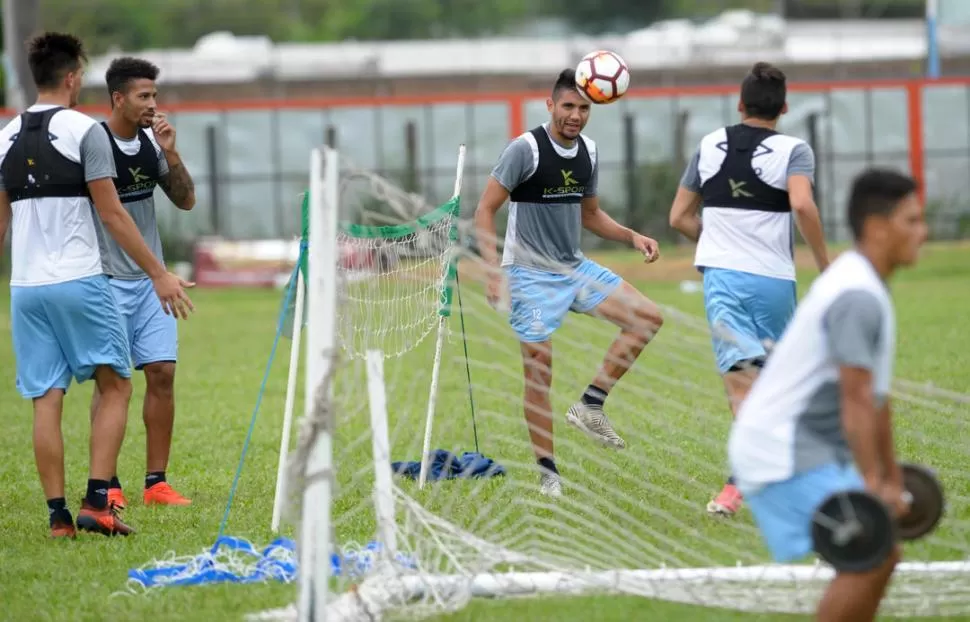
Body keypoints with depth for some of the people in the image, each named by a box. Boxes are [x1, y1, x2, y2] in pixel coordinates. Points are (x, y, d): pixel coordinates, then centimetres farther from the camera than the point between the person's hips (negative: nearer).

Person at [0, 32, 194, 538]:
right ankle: (96, 501, -8)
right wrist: (158, 274, -6)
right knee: (115, 387, 4)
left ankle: (57, 516, 1)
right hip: (78, 280, -5)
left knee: (46, 400, 5)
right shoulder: (84, 131, -7)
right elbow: (112, 215, -10)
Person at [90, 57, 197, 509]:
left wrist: (170, 153, -7)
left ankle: (157, 483, 6)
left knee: (162, 373, 1)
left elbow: (185, 201, 8)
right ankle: (107, 485, 4)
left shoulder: (151, 143, 6)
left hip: (151, 279, 6)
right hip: (108, 280, -6)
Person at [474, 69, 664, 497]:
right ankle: (548, 474, 3)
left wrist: (632, 237, 5)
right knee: (539, 366, -7)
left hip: (575, 268, 7)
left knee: (647, 317, -6)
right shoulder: (526, 149, -14)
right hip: (530, 275, -7)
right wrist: (493, 271, -23)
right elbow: (485, 211, -13)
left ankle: (590, 406, -1)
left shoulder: (587, 152, 6)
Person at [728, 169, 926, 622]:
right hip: (783, 454, -11)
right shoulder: (858, 297, -19)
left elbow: (875, 395, 21)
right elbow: (855, 400, -25)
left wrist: (891, 477, 24)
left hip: (811, 450, 11)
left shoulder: (865, 290, 15)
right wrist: (873, 484, -28)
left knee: (877, 558, 10)